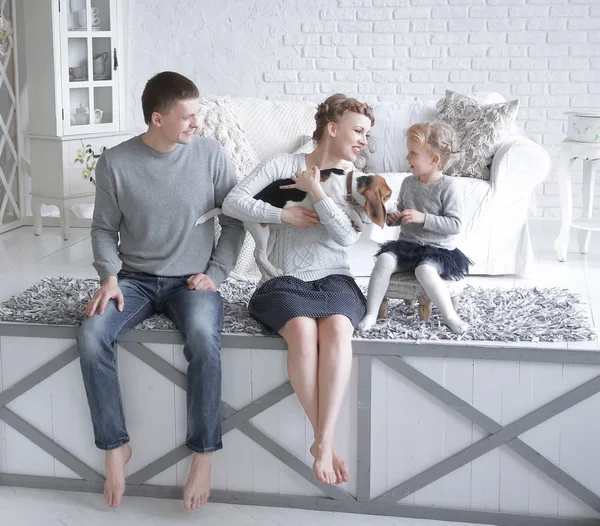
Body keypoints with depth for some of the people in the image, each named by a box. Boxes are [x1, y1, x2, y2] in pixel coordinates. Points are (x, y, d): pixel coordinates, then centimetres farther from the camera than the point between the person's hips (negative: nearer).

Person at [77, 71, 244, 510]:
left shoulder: (210, 154, -4)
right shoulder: (115, 162, -4)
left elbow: (235, 220, 4)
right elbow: (104, 228, 6)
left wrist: (215, 273, -6)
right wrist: (110, 277, -10)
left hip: (191, 279, -1)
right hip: (135, 278, 1)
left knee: (204, 338, -33)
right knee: (91, 336, -27)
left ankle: (203, 454, -18)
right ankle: (116, 446, -10)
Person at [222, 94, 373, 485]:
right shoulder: (284, 165, 5)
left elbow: (348, 237, -5)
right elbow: (233, 202, -5)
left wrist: (316, 192, -7)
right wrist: (284, 214, -10)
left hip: (334, 279, 2)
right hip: (286, 280, -2)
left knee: (337, 328, -34)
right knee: (303, 330, -35)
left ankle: (324, 441, -37)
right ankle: (326, 440, -28)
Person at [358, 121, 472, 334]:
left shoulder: (446, 187, -12)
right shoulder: (408, 183, 6)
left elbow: (455, 224, -18)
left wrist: (423, 218, -24)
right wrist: (393, 218, -1)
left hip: (437, 249, -5)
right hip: (407, 244, 6)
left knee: (424, 270, -35)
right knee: (384, 259, -23)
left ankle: (450, 316, -19)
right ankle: (371, 313, -17)